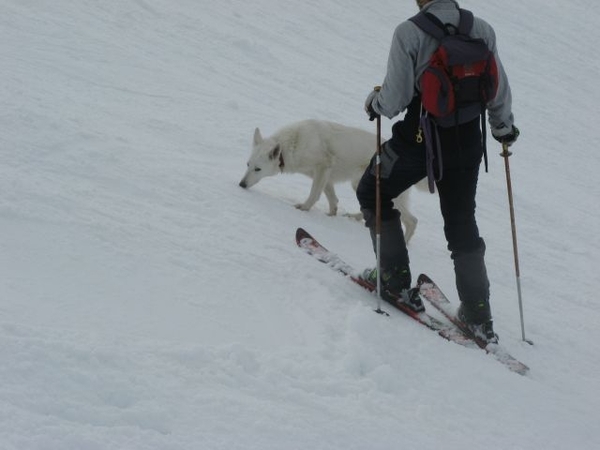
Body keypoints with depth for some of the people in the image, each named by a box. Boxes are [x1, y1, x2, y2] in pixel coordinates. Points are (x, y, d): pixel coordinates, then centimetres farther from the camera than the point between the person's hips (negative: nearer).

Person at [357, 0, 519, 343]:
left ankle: (396, 280, 21)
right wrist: (505, 128, 23)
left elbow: (394, 100, -15)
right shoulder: (483, 30, -4)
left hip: (419, 139, -4)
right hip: (467, 143, 4)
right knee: (462, 225, 16)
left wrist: (374, 103, 7)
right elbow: (499, 93, 4)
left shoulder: (410, 32, -17)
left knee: (372, 193, 21)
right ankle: (479, 317, 15)